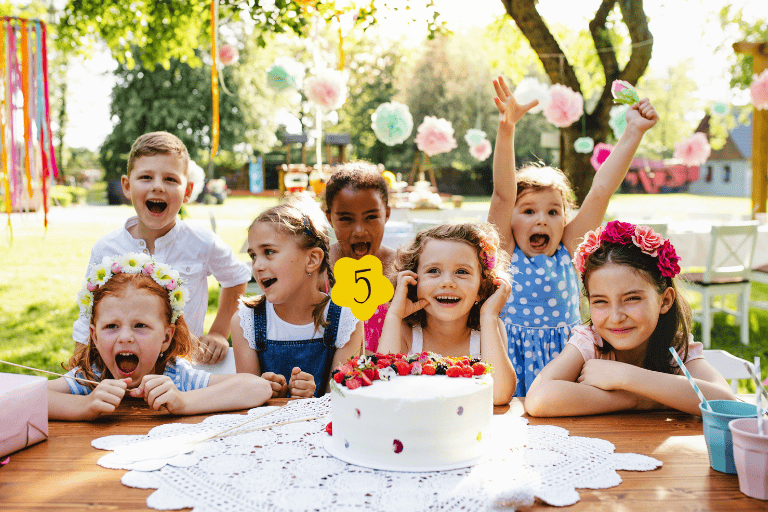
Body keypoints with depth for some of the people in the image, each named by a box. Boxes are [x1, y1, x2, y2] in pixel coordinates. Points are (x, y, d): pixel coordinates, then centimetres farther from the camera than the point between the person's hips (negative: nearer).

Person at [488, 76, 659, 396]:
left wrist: (633, 132, -4)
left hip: (563, 356, 2)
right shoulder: (505, 253, 1)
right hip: (513, 360, -2)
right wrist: (506, 130, -24)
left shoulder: (567, 253, 5)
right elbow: (502, 196, -13)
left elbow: (601, 190, 0)